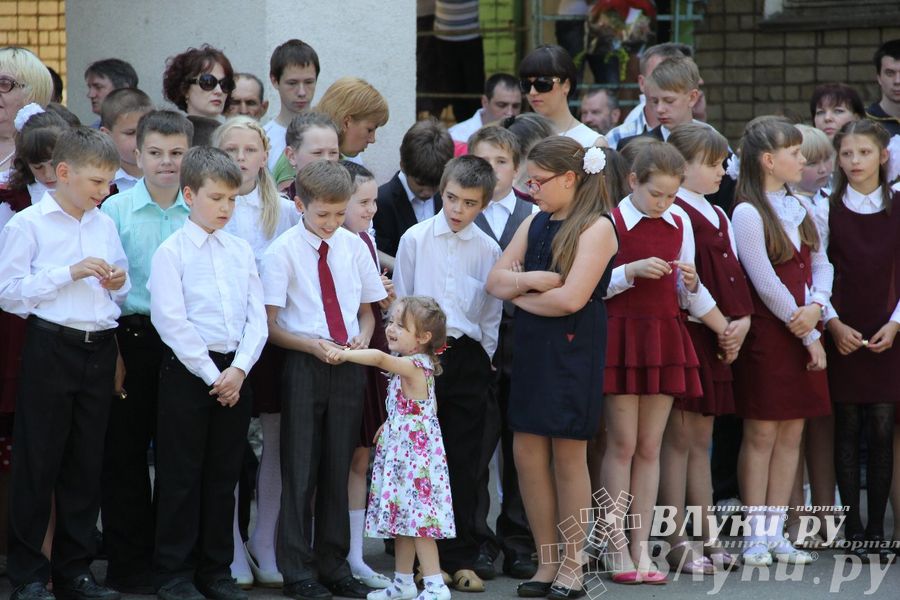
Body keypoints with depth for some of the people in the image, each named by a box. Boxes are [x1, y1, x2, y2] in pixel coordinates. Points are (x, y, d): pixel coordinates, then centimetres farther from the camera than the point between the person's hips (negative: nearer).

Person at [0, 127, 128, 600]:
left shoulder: (105, 225, 12)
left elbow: (121, 289, 23)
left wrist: (118, 284, 0)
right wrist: (69, 273, -16)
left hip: (99, 349, 6)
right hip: (51, 346, -6)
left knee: (87, 463, 9)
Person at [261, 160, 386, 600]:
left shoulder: (354, 247, 7)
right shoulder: (283, 251, -7)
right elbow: (270, 324, -7)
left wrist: (363, 337, -5)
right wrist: (311, 345, -20)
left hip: (348, 365, 4)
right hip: (304, 366, -4)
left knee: (338, 469, 11)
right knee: (300, 470, 0)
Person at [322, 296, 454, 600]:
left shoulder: (412, 366, -18)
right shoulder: (418, 366, 11)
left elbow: (380, 358, -36)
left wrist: (344, 353, -45)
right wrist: (390, 424, 18)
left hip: (415, 454, -10)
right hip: (401, 452, 10)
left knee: (418, 518, -8)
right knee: (402, 519, 15)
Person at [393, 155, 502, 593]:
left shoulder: (488, 250, 4)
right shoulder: (415, 239, 1)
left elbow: (492, 315, 10)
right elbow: (400, 302, 5)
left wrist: (481, 357, 3)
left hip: (469, 358, 1)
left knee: (463, 462, 3)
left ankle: (461, 559, 8)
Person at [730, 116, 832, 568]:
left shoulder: (798, 208, 13)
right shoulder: (748, 213, -11)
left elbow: (821, 264, 12)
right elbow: (766, 284, -14)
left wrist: (816, 308, -8)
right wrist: (808, 336, -10)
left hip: (802, 333, 7)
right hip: (767, 334, -7)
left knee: (791, 433, 7)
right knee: (761, 433, -3)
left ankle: (775, 532, 12)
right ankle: (755, 536, 2)